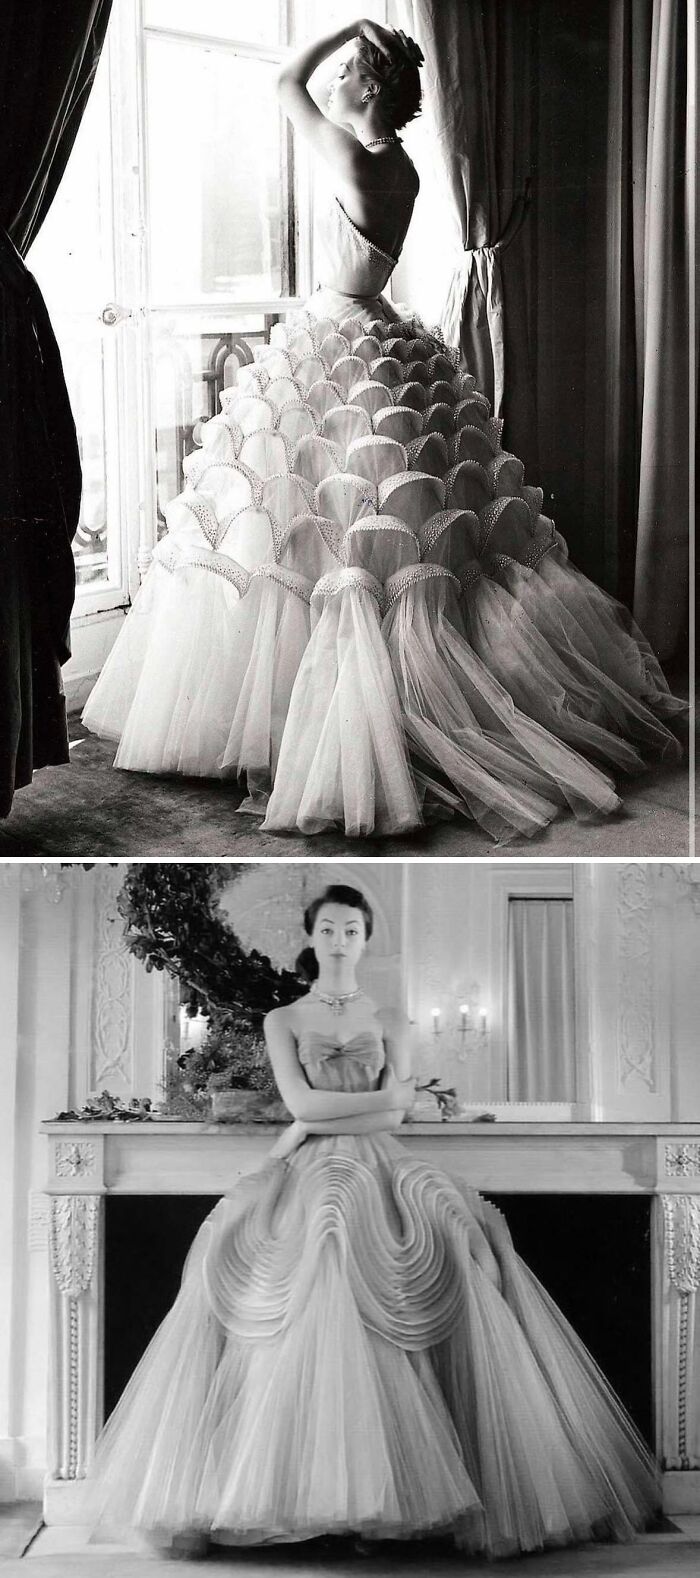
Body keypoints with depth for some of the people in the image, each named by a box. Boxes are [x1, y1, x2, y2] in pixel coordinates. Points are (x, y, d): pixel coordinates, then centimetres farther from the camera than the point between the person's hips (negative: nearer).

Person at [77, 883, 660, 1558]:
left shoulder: (389, 1020, 15)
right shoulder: (282, 1020, 13)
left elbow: (395, 1118, 2)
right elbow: (300, 1102, -3)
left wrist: (314, 1123, -6)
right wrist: (384, 1097, -4)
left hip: (381, 1168, 1)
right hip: (308, 1171, -1)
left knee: (461, 1242, -27)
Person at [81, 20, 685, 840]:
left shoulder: (351, 156, -14)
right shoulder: (402, 168, 7)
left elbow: (286, 82, -4)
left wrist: (354, 30, 3)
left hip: (333, 353, -9)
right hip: (380, 339, 9)